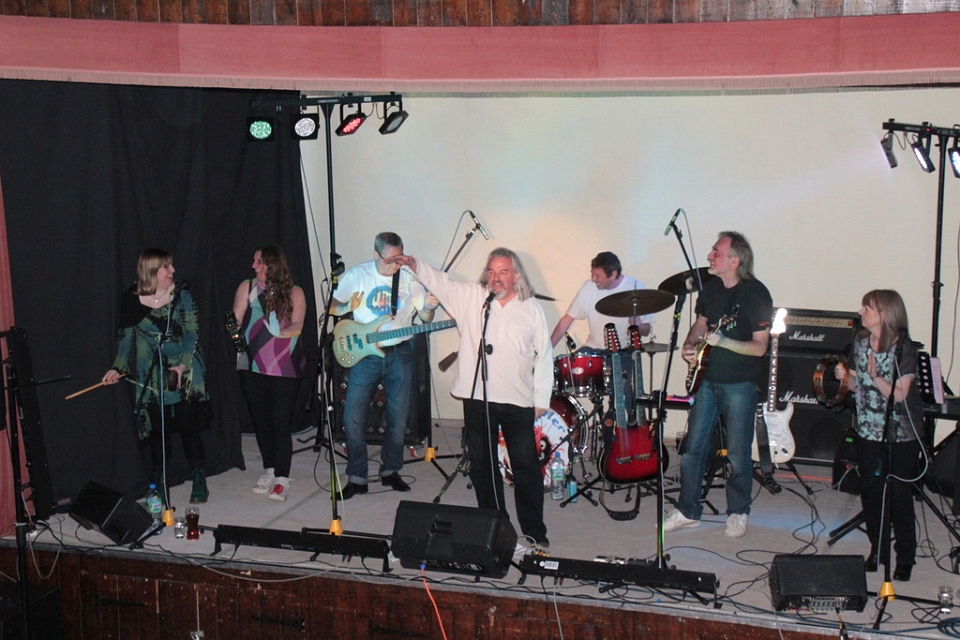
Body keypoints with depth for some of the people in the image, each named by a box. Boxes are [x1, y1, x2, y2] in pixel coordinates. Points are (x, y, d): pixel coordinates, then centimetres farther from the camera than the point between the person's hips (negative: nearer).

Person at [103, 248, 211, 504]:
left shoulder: (181, 294, -3)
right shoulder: (131, 300, 0)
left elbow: (191, 332, -7)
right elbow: (126, 337, 6)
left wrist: (182, 365, -19)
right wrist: (118, 368, -5)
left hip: (185, 372, -1)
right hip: (150, 377, 1)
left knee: (189, 427, 1)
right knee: (156, 431, 2)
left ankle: (199, 482, 15)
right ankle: (159, 487, 15)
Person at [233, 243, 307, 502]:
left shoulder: (293, 293, 4)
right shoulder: (247, 287, 9)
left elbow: (297, 325, -6)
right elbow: (235, 321, 4)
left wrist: (277, 333, -21)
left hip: (285, 367, -3)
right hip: (252, 366, 3)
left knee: (280, 422, -6)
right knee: (261, 421, 9)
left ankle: (282, 480, -1)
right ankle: (269, 472, 23)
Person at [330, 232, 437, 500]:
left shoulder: (409, 278, 0)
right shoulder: (357, 275, -2)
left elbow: (425, 318, 6)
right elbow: (332, 307, 6)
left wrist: (428, 309, -17)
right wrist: (349, 307, -15)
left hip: (400, 354, 1)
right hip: (366, 354, -1)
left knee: (399, 418, 5)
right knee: (353, 416, -6)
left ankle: (390, 471, 23)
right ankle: (357, 478, 4)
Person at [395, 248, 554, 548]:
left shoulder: (532, 309, 3)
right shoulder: (470, 296, 6)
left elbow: (544, 357, 5)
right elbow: (440, 282, 5)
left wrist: (541, 399, 3)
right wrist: (415, 266, -15)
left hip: (518, 402, -2)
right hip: (477, 398, 2)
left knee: (526, 466, -1)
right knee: (482, 465, 10)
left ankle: (534, 531, 10)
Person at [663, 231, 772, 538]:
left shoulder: (756, 294, -14)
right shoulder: (711, 286, 6)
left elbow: (759, 347, -15)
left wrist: (722, 342, -28)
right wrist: (689, 345, 1)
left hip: (740, 384, -6)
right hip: (706, 378, 6)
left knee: (737, 453, 3)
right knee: (693, 447, 7)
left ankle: (738, 513, 21)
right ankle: (688, 510, 18)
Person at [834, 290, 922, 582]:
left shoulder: (904, 349, -14)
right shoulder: (861, 342, 3)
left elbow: (899, 394, -16)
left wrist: (875, 376, -29)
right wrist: (845, 376, -10)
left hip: (901, 435, -5)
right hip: (868, 431, 5)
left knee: (899, 496, -1)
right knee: (870, 492, 9)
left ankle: (905, 557, 12)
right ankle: (877, 550, 24)